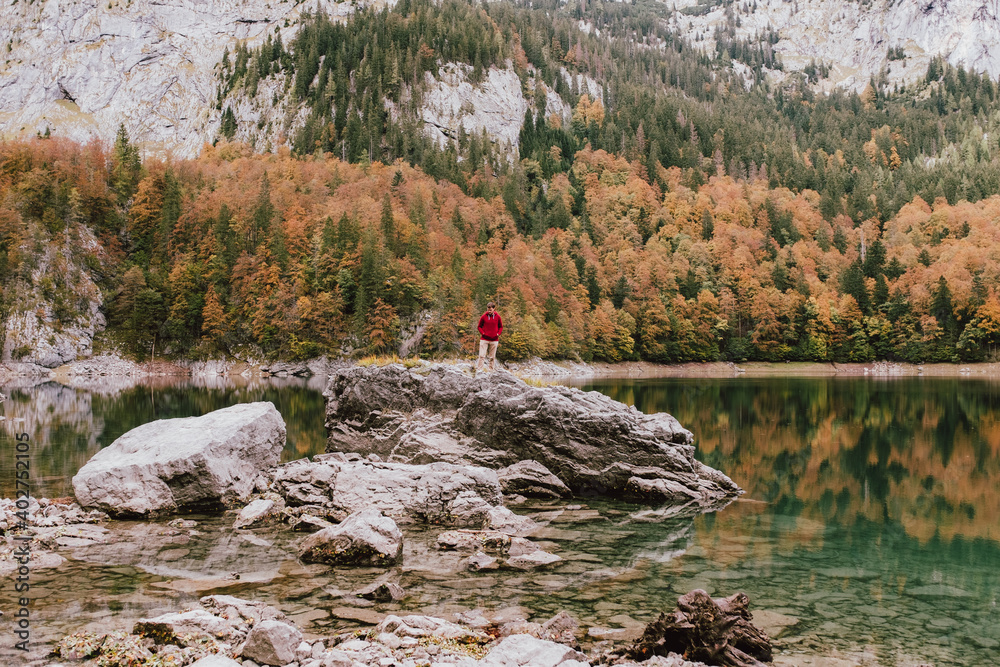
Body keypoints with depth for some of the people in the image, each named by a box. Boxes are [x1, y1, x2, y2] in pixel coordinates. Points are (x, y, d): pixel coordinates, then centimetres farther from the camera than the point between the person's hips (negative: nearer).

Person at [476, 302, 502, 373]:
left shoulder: (497, 316, 0)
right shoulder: (484, 316, -3)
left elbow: (501, 327, 12)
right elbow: (479, 326, 7)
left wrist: (498, 333, -4)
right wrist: (482, 333, -8)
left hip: (494, 340, 1)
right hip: (484, 339, -1)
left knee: (492, 357, 8)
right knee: (482, 356, -8)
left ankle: (492, 371, 16)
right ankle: (478, 371, -9)